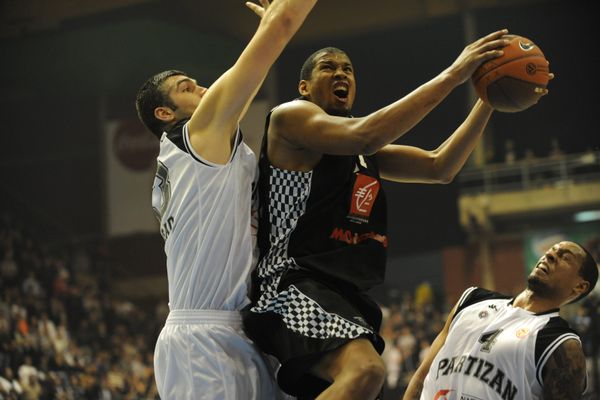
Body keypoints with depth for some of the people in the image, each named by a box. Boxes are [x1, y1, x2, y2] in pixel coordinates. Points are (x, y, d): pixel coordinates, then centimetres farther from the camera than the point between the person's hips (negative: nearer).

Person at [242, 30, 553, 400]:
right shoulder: (290, 117, 0)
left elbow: (440, 167, 19)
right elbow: (364, 135, -18)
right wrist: (452, 76, -18)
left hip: (347, 295, 10)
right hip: (295, 283, -10)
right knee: (365, 370, -34)